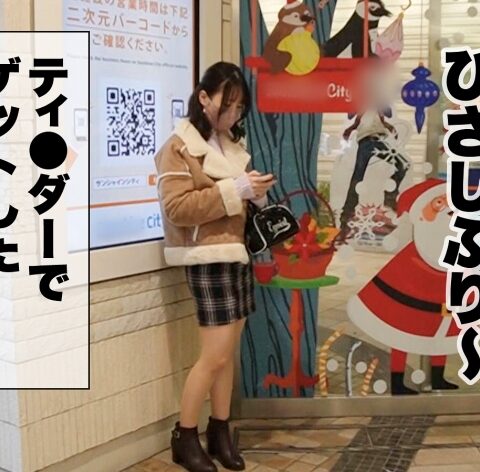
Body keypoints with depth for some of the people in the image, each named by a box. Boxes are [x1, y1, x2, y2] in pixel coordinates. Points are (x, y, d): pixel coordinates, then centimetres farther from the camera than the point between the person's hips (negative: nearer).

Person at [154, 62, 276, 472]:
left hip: (238, 254, 7)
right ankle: (184, 437, 9)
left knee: (228, 352, 9)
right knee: (215, 355, -7)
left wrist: (256, 193, 4)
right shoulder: (179, 147, -7)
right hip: (208, 260, -7)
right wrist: (235, 189, -20)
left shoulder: (231, 144, 16)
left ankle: (220, 432, 20)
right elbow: (177, 208, -18)